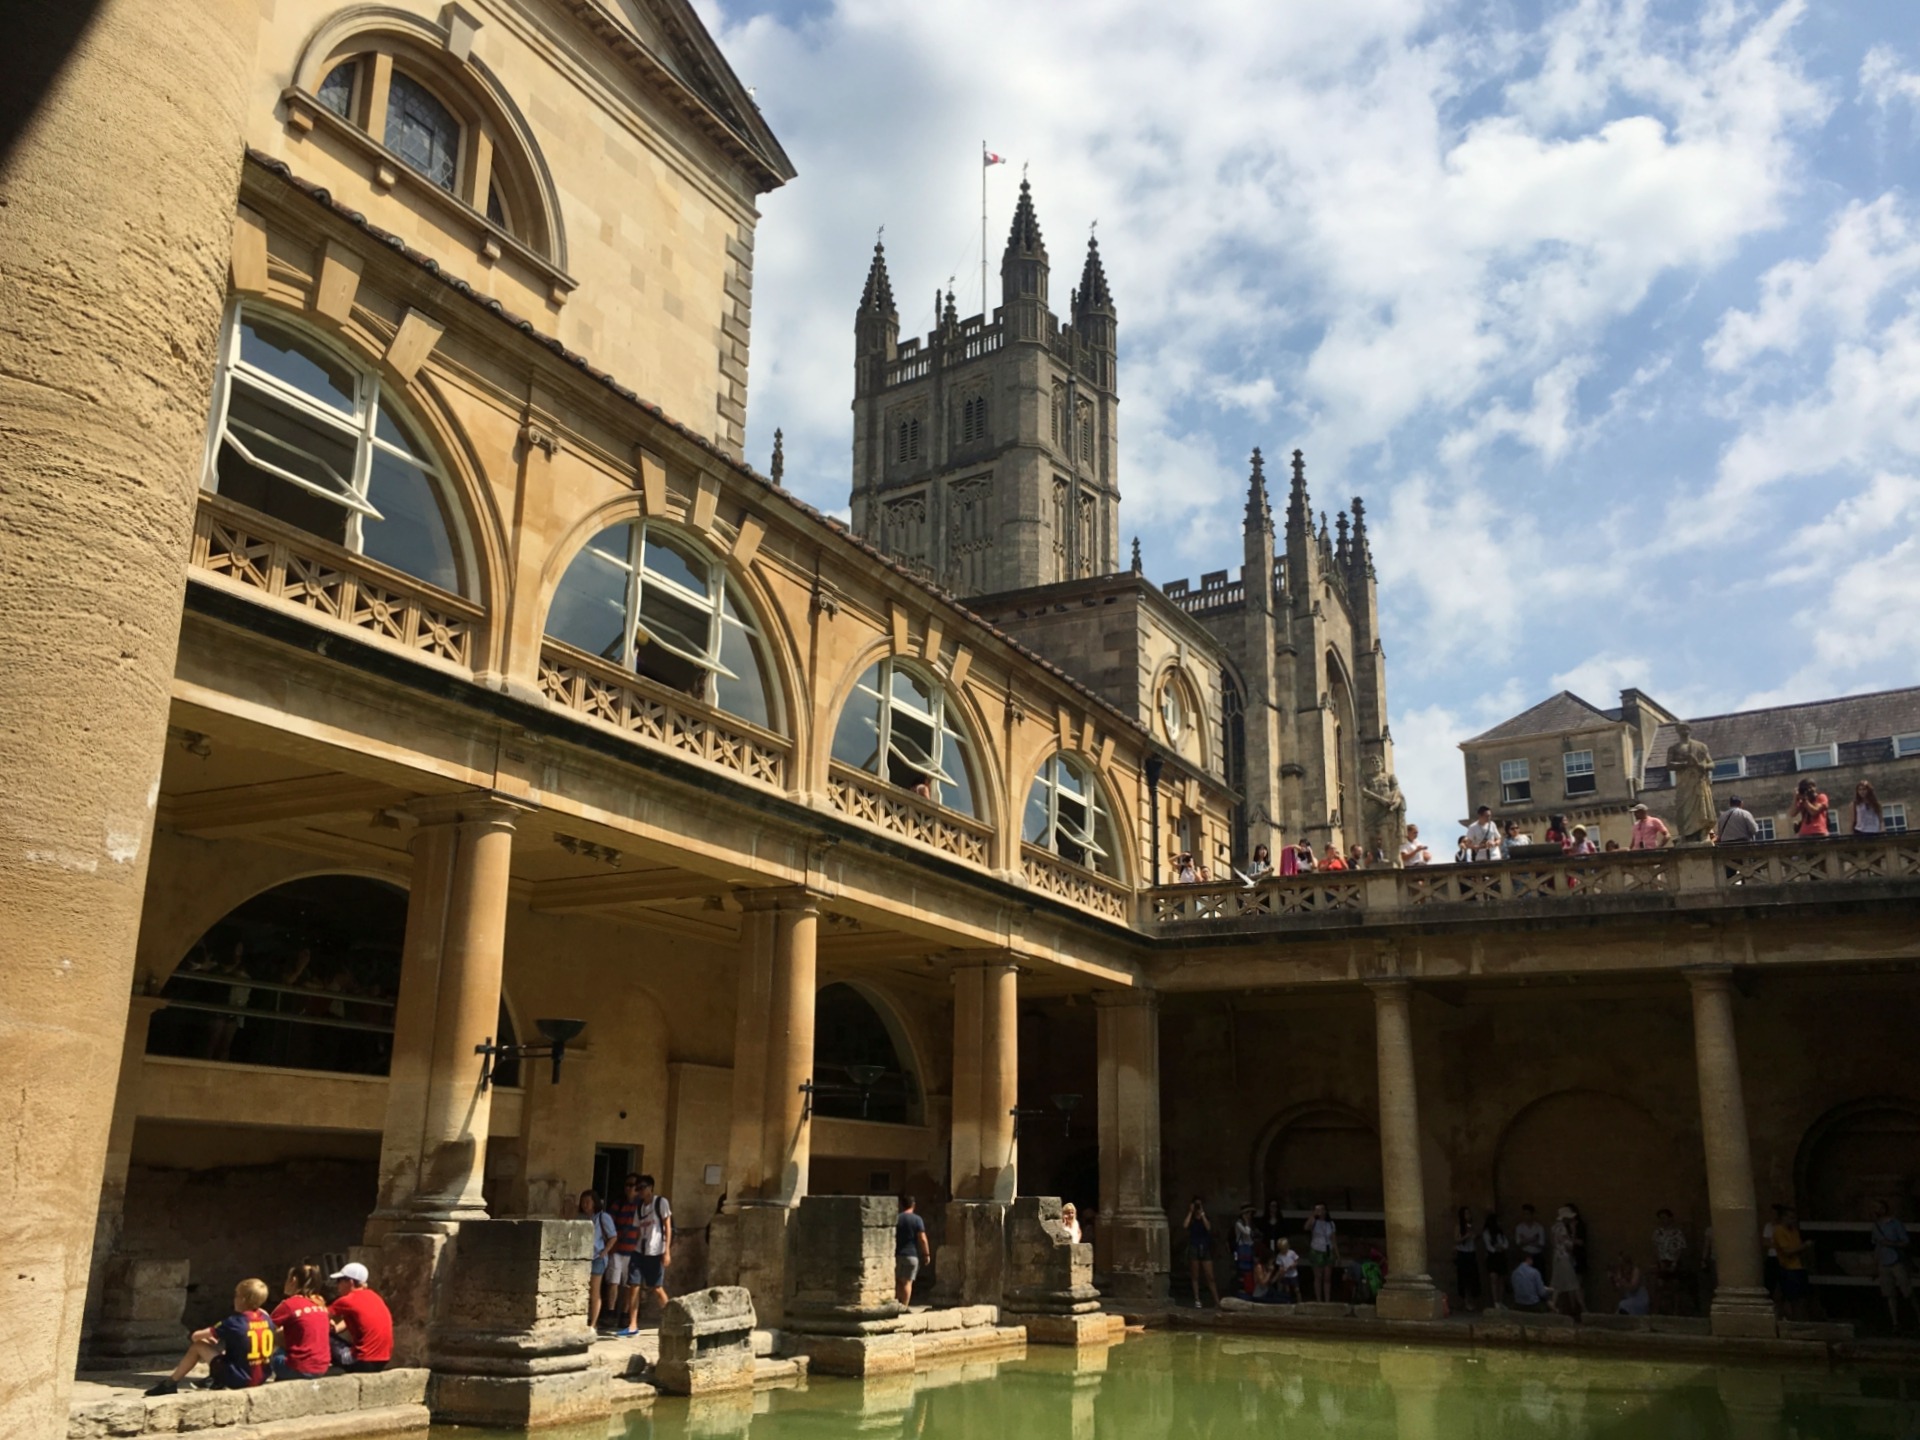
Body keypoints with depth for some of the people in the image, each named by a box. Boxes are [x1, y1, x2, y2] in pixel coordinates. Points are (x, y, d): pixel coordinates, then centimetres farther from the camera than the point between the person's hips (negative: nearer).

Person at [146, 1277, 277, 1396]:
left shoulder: (234, 1322, -13)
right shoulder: (267, 1319, 1)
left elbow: (196, 1336, -8)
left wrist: (206, 1336, 16)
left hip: (238, 1379, -6)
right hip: (262, 1377, 6)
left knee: (198, 1346, 7)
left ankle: (170, 1384, 19)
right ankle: (215, 1380, 40)